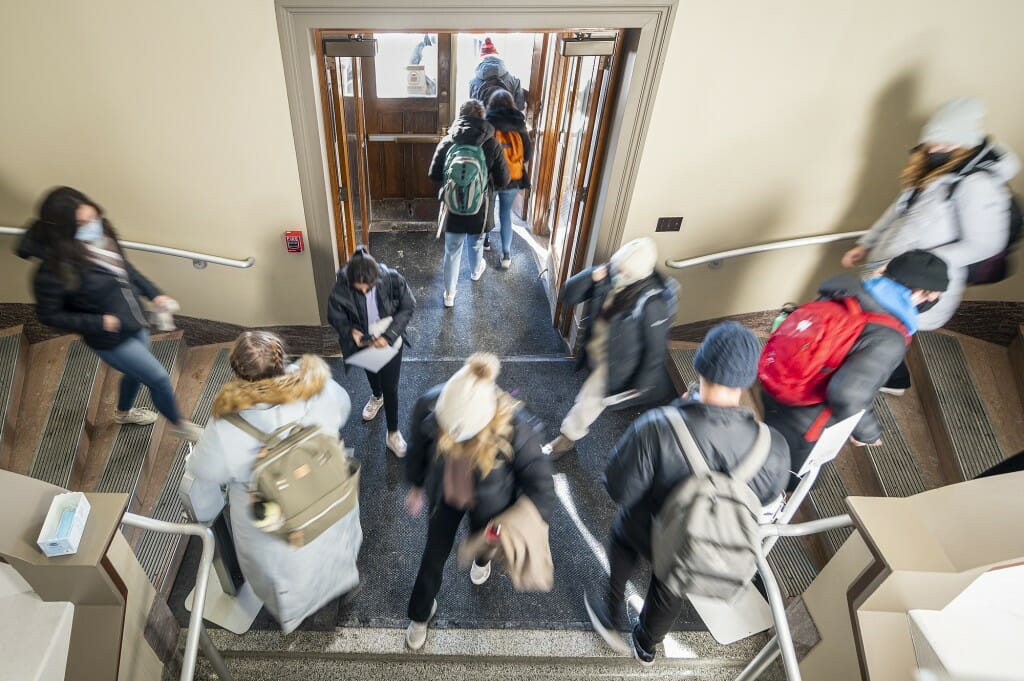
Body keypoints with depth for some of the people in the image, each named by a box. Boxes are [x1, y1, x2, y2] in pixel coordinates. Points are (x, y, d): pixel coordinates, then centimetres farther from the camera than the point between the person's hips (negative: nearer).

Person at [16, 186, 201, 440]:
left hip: (135, 323, 7)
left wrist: (154, 294, 1)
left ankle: (123, 413, 59)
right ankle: (179, 425, 29)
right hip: (110, 339, -7)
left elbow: (125, 268, 8)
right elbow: (49, 315, -16)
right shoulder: (54, 269, -28)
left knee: (137, 371, 29)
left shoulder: (100, 237, -11)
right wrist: (99, 323, -22)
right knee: (159, 379, 2)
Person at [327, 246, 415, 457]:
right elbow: (335, 316, -11)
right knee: (372, 374, 31)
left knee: (390, 388, 9)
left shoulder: (392, 279, -31)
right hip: (364, 343, 2)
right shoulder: (342, 288, -29)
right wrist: (350, 331, -30)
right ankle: (376, 397, 67)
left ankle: (393, 434, 31)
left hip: (390, 342, -2)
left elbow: (408, 307, -16)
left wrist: (389, 335, -26)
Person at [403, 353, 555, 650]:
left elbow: (540, 484, -26)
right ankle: (420, 613, 56)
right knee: (433, 556, 22)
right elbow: (418, 448, -11)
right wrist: (415, 486, 6)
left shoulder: (515, 427, -42)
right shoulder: (429, 405, -34)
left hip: (487, 503, -1)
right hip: (444, 495, 1)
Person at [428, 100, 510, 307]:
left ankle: (449, 294, 18)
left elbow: (434, 175, -5)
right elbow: (503, 180, -9)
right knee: (476, 241, 27)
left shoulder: (447, 142, -10)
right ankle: (477, 270, 54)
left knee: (452, 250, 12)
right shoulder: (492, 144, -12)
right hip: (479, 205, 0)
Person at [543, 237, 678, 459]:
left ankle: (567, 437, 34)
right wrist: (592, 276, -27)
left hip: (615, 363, -6)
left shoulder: (652, 302, -31)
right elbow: (568, 296, -12)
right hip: (595, 352, 6)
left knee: (588, 401, 8)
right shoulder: (609, 278, -14)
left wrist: (639, 386, -14)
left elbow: (655, 350, -21)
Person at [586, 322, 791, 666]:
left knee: (622, 535, 34)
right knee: (669, 590, 33)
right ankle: (646, 646, 64)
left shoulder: (657, 429, -41)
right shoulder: (773, 449, -29)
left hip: (647, 532, -2)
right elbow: (766, 496, -9)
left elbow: (619, 489, -26)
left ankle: (611, 617, 53)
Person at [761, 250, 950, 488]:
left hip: (773, 393, 7)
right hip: (799, 425, -7)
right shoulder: (888, 339, -23)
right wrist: (868, 432, -12)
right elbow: (846, 393, -33)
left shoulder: (843, 293, -3)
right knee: (797, 481, 22)